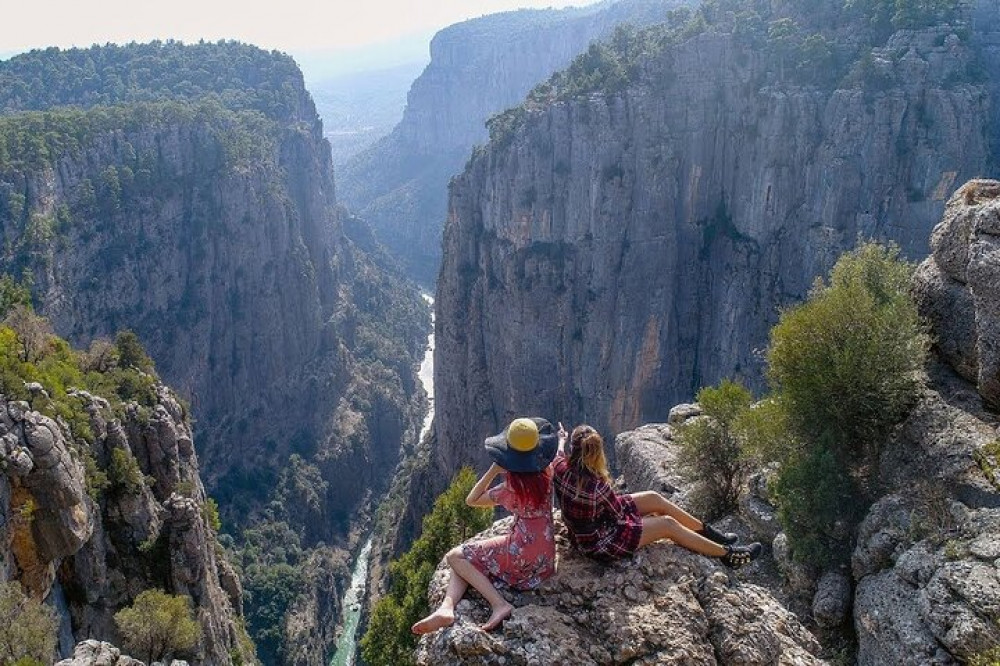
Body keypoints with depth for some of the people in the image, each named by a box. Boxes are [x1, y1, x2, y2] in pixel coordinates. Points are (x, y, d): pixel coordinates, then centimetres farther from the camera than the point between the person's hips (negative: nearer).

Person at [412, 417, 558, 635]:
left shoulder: (511, 490, -18)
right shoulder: (546, 473, -3)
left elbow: (471, 500, -2)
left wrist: (493, 470, -7)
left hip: (522, 555, -8)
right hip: (546, 557, 8)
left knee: (455, 557, 1)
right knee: (465, 559, 13)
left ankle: (499, 604, -11)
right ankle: (446, 607, -13)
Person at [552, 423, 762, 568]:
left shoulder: (560, 468, -18)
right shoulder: (597, 485, -35)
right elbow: (619, 515, -15)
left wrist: (561, 440, 31)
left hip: (582, 527, 7)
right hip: (601, 543, -7)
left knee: (655, 499, 11)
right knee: (668, 524, 2)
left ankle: (707, 532, 28)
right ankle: (728, 554, 18)